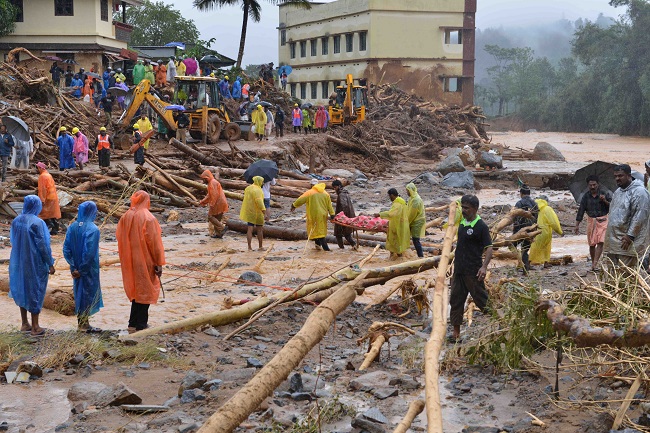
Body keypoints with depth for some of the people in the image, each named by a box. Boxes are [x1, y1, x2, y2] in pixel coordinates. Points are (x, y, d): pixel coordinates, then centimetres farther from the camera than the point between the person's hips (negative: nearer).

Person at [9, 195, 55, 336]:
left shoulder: (16, 221, 0)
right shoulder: (37, 222, -20)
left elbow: (13, 241, 10)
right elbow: (42, 245, -18)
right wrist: (50, 264, -10)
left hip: (19, 262, 6)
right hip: (35, 263, -6)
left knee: (22, 289, 17)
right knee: (35, 290, 3)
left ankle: (24, 323, 25)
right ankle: (35, 327, 8)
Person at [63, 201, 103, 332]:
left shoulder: (72, 227, 0)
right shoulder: (92, 229, -18)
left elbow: (66, 249, -2)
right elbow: (89, 253, -23)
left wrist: (73, 267, -1)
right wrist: (82, 270, -14)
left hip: (77, 269, 6)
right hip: (89, 270, -6)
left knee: (79, 292, 17)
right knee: (88, 292, 6)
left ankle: (80, 322, 27)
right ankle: (85, 324, 12)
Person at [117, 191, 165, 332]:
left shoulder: (125, 217, 1)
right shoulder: (148, 218, -16)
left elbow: (119, 238, 6)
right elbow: (154, 242, -16)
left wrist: (125, 259, 17)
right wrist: (159, 263, -10)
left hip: (129, 262, 6)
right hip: (145, 261, -6)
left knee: (135, 289, 17)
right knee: (144, 291, 4)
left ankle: (133, 324, 21)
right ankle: (141, 325, 7)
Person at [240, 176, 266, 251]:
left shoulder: (248, 188, 11)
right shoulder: (257, 190, -16)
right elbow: (259, 200, -28)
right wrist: (263, 209, -34)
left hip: (249, 211, 7)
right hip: (257, 212, -7)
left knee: (250, 229, 4)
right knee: (260, 229, 6)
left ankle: (249, 247, -2)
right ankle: (260, 247, 12)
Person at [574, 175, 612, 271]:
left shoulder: (605, 194, -3)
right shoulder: (586, 196, 2)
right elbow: (581, 210, 4)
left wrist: (605, 201, -21)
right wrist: (577, 225, 1)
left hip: (602, 221, -2)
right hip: (591, 221, 2)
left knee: (600, 242, -14)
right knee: (592, 244, 6)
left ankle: (595, 263, -16)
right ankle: (593, 263, 18)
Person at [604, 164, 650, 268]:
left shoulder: (639, 192, -12)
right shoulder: (618, 191, 18)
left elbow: (640, 217, -18)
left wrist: (630, 236, -21)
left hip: (627, 241, -9)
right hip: (613, 240, 9)